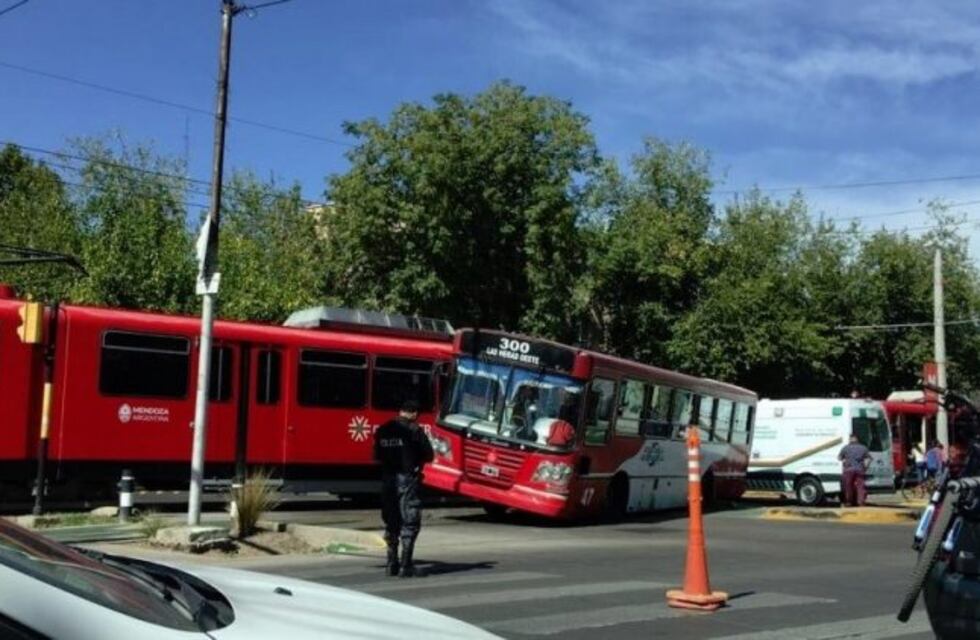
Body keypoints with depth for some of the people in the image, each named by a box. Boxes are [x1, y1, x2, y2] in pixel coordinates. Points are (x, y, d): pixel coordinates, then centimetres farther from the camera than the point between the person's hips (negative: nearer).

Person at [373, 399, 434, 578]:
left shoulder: (383, 430, 6)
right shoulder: (414, 430, -10)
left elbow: (377, 455, 14)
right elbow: (429, 455, -5)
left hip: (388, 479, 5)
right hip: (408, 478, -5)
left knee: (391, 522, 15)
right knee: (410, 523, 1)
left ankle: (391, 564, 19)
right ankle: (405, 566, -3)